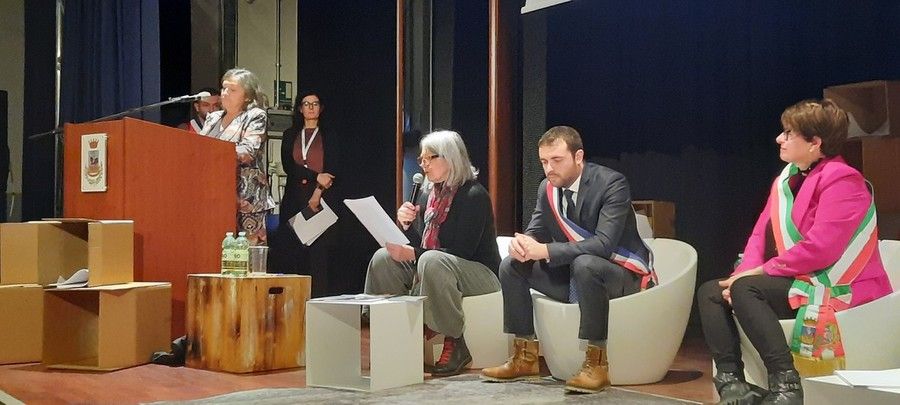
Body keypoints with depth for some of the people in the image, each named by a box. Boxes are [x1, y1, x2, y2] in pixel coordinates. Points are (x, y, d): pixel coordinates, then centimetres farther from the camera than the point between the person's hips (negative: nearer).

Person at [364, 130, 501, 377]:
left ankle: (455, 342, -26)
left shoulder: (474, 195, -14)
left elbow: (462, 252, -22)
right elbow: (418, 244, 12)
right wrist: (406, 225, -9)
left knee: (431, 262, -37)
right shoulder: (429, 194, 10)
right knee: (383, 259, -7)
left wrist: (412, 254, -25)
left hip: (480, 273, -8)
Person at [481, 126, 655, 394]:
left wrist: (545, 250, -37)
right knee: (511, 266, -6)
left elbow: (604, 244, -32)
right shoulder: (547, 188, 1)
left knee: (584, 264, -39)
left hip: (623, 275, -7)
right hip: (573, 274, 7)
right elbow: (536, 233, 4)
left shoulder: (611, 183, -21)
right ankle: (525, 358, -1)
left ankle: (596, 362, -28)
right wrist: (522, 243, -22)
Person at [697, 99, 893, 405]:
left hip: (838, 288, -10)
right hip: (795, 280, 10)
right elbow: (761, 234, 9)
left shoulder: (841, 180, -15)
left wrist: (761, 271, -19)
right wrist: (745, 272, -10)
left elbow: (819, 248, -25)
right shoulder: (786, 179, 14)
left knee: (745, 290, -28)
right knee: (710, 292, -1)